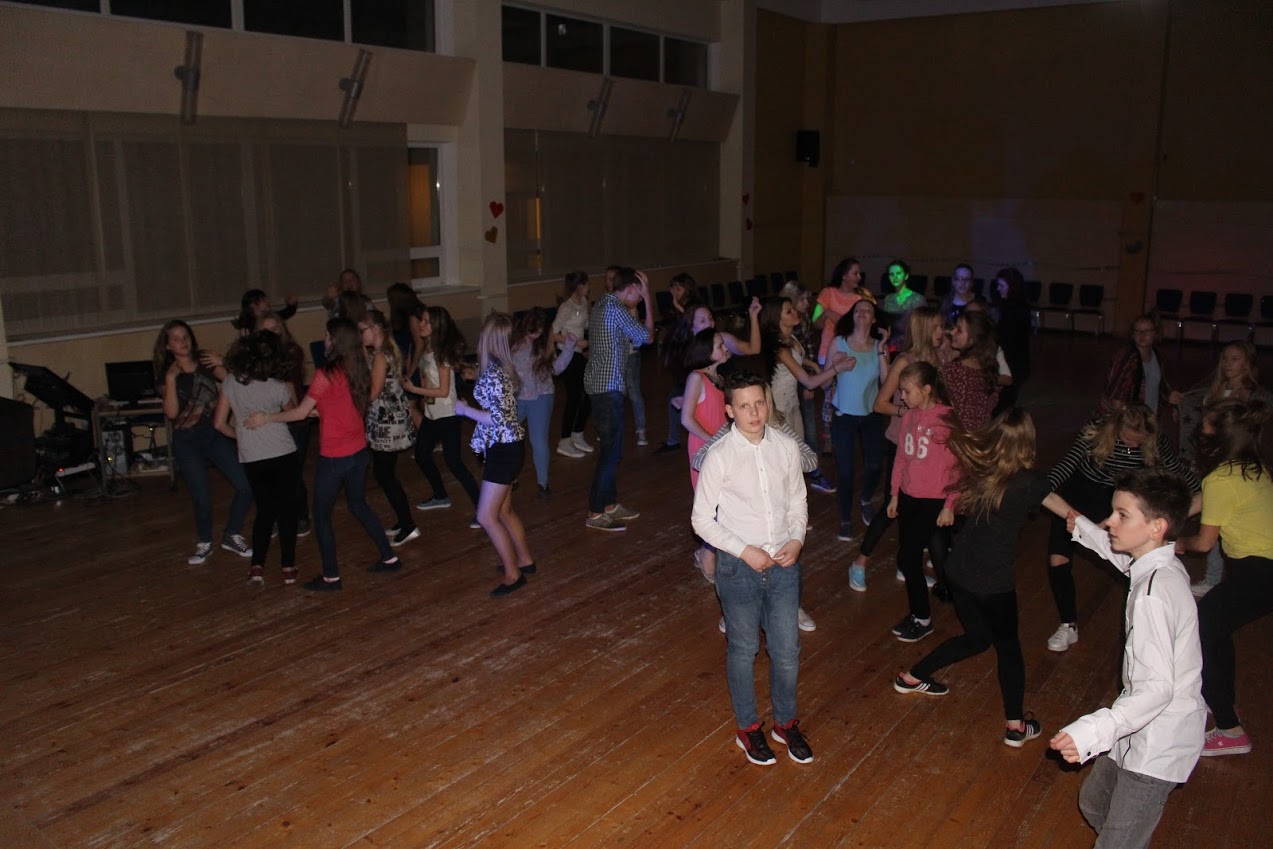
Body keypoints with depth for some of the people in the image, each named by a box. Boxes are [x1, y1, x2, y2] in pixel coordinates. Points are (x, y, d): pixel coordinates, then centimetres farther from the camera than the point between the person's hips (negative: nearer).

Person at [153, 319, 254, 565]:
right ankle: (204, 543, 24)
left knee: (246, 485, -7)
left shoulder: (206, 363, 6)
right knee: (202, 498, -3)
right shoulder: (166, 374, 1)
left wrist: (221, 367, -19)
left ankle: (232, 536, 14)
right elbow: (171, 412, -12)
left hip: (215, 434, 2)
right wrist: (171, 379, -18)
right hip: (187, 441, -2)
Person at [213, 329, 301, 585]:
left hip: (251, 459, 3)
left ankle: (256, 566, 4)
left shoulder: (230, 382, -2)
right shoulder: (279, 387, -9)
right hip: (284, 456, -2)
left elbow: (219, 423, 3)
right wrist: (291, 390, 16)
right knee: (286, 510, 9)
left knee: (265, 510, 16)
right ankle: (288, 567, 11)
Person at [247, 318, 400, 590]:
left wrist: (267, 418, 1)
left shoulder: (326, 374, -19)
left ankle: (331, 577, 14)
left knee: (321, 514, 8)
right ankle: (389, 557, 27)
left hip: (334, 457, -7)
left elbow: (301, 412, -12)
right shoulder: (359, 371, 1)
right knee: (359, 505, 24)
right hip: (359, 452, 7)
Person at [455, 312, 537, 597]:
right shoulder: (499, 367, 4)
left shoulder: (493, 373, -23)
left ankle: (513, 574, 6)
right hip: (505, 447, 10)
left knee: (486, 516, -3)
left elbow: (498, 419, -25)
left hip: (505, 450, -10)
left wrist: (465, 410, -13)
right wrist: (477, 378, 16)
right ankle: (524, 560, 33)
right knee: (503, 511, 20)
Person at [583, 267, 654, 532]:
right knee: (611, 449, -4)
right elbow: (646, 335, -12)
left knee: (611, 448, 17)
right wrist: (647, 298, -7)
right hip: (608, 388, -10)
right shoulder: (617, 309, -16)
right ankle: (595, 514, 1)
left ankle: (610, 504, 26)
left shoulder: (600, 306, 14)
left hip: (597, 384, 10)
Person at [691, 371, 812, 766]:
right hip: (739, 566, -3)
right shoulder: (719, 456, -14)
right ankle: (748, 728, 34)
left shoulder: (786, 447, -3)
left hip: (783, 563, 3)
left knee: (787, 650, 12)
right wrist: (746, 551, -15)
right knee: (743, 650, 13)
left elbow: (797, 501, 10)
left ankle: (786, 723, 36)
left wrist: (797, 539, -7)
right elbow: (702, 519, -9)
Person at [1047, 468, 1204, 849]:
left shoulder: (1155, 594, -30)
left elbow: (1158, 687, -36)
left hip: (1156, 743, -10)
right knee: (1094, 803, 27)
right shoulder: (1165, 566, -1)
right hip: (1149, 732, 10)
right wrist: (1083, 528, 34)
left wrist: (1095, 730, -46)